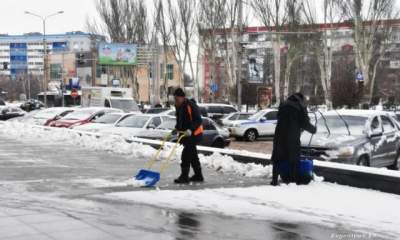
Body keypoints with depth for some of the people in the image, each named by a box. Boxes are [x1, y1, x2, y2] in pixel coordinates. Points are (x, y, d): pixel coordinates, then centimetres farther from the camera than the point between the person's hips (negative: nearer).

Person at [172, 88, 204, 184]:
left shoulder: (191, 106, -19)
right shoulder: (179, 107, 7)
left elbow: (198, 121, -23)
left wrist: (190, 130, -35)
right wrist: (177, 129, 3)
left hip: (194, 134, -9)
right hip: (185, 134, 9)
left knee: (186, 154, -14)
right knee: (192, 155, 14)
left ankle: (184, 177, -11)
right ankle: (198, 175, 24)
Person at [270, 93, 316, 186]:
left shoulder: (283, 105, 14)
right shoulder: (301, 107, 0)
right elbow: (305, 124, -3)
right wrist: (313, 129, 15)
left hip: (280, 135, 3)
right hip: (293, 137, -3)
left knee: (277, 158, 8)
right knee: (293, 158, 6)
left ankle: (275, 180, 3)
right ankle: (293, 179, 5)